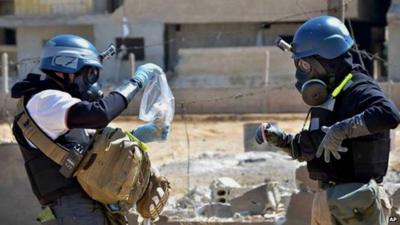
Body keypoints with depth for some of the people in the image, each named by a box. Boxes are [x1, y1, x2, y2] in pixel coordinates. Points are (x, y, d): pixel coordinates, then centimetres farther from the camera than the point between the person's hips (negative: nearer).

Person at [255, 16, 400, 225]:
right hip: (326, 200, 10)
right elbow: (308, 151, 25)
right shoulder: (327, 96, 15)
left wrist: (341, 130, -32)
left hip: (355, 201, -10)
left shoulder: (358, 89, -14)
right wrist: (279, 138, 9)